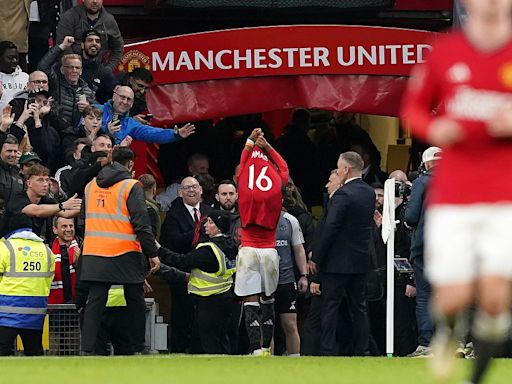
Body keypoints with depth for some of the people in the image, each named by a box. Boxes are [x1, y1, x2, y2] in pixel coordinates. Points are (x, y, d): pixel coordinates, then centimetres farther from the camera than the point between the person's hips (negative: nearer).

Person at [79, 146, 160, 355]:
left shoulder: (90, 186, 12)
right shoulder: (130, 186, -6)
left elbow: (84, 217, 21)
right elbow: (141, 223, -10)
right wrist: (152, 253, -5)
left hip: (93, 254, 4)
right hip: (125, 254, -4)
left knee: (95, 301, 2)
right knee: (135, 301, 10)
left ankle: (87, 349, -7)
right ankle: (138, 348, 15)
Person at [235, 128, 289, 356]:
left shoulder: (244, 188, -3)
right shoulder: (277, 189, -1)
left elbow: (242, 164, 15)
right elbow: (283, 168, 20)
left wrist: (250, 142, 24)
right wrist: (267, 147, 24)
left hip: (248, 250, -2)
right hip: (270, 250, 2)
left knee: (251, 303, -4)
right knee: (268, 302, 12)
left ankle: (256, 350, -14)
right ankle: (266, 348, 12)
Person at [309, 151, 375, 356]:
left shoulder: (343, 195, -17)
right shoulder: (369, 193, 7)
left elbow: (330, 229, -19)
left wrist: (316, 258, -14)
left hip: (338, 261, -7)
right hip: (361, 260, 7)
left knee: (330, 307, -2)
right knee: (358, 307, 12)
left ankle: (328, 351, -5)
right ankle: (362, 350, 13)